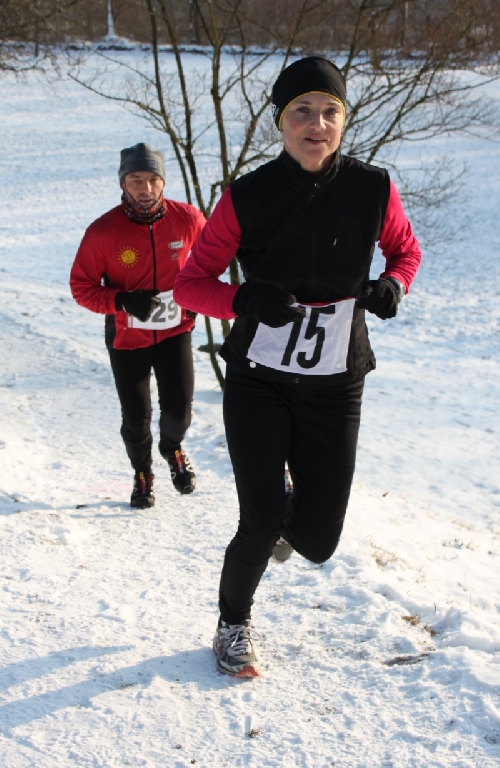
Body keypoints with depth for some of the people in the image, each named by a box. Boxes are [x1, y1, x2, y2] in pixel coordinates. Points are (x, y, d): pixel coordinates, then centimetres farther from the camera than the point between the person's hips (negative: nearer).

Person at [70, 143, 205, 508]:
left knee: (179, 408, -5)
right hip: (127, 338, -1)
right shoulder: (104, 232, -17)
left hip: (175, 331, 1)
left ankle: (173, 449, 32)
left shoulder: (187, 219, -10)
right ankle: (143, 474, 38)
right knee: (136, 418, 8)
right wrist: (123, 301, -24)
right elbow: (81, 285, -9)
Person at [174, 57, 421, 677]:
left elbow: (405, 249, 12)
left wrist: (392, 285, -11)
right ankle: (233, 625, 25)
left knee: (317, 544, 2)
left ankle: (291, 511, 41)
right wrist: (248, 300, -24)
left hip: (334, 387, 2)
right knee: (260, 528, -7)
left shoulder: (372, 189, -7)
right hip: (257, 382, -1)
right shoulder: (247, 198, -11)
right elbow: (190, 283, -5)